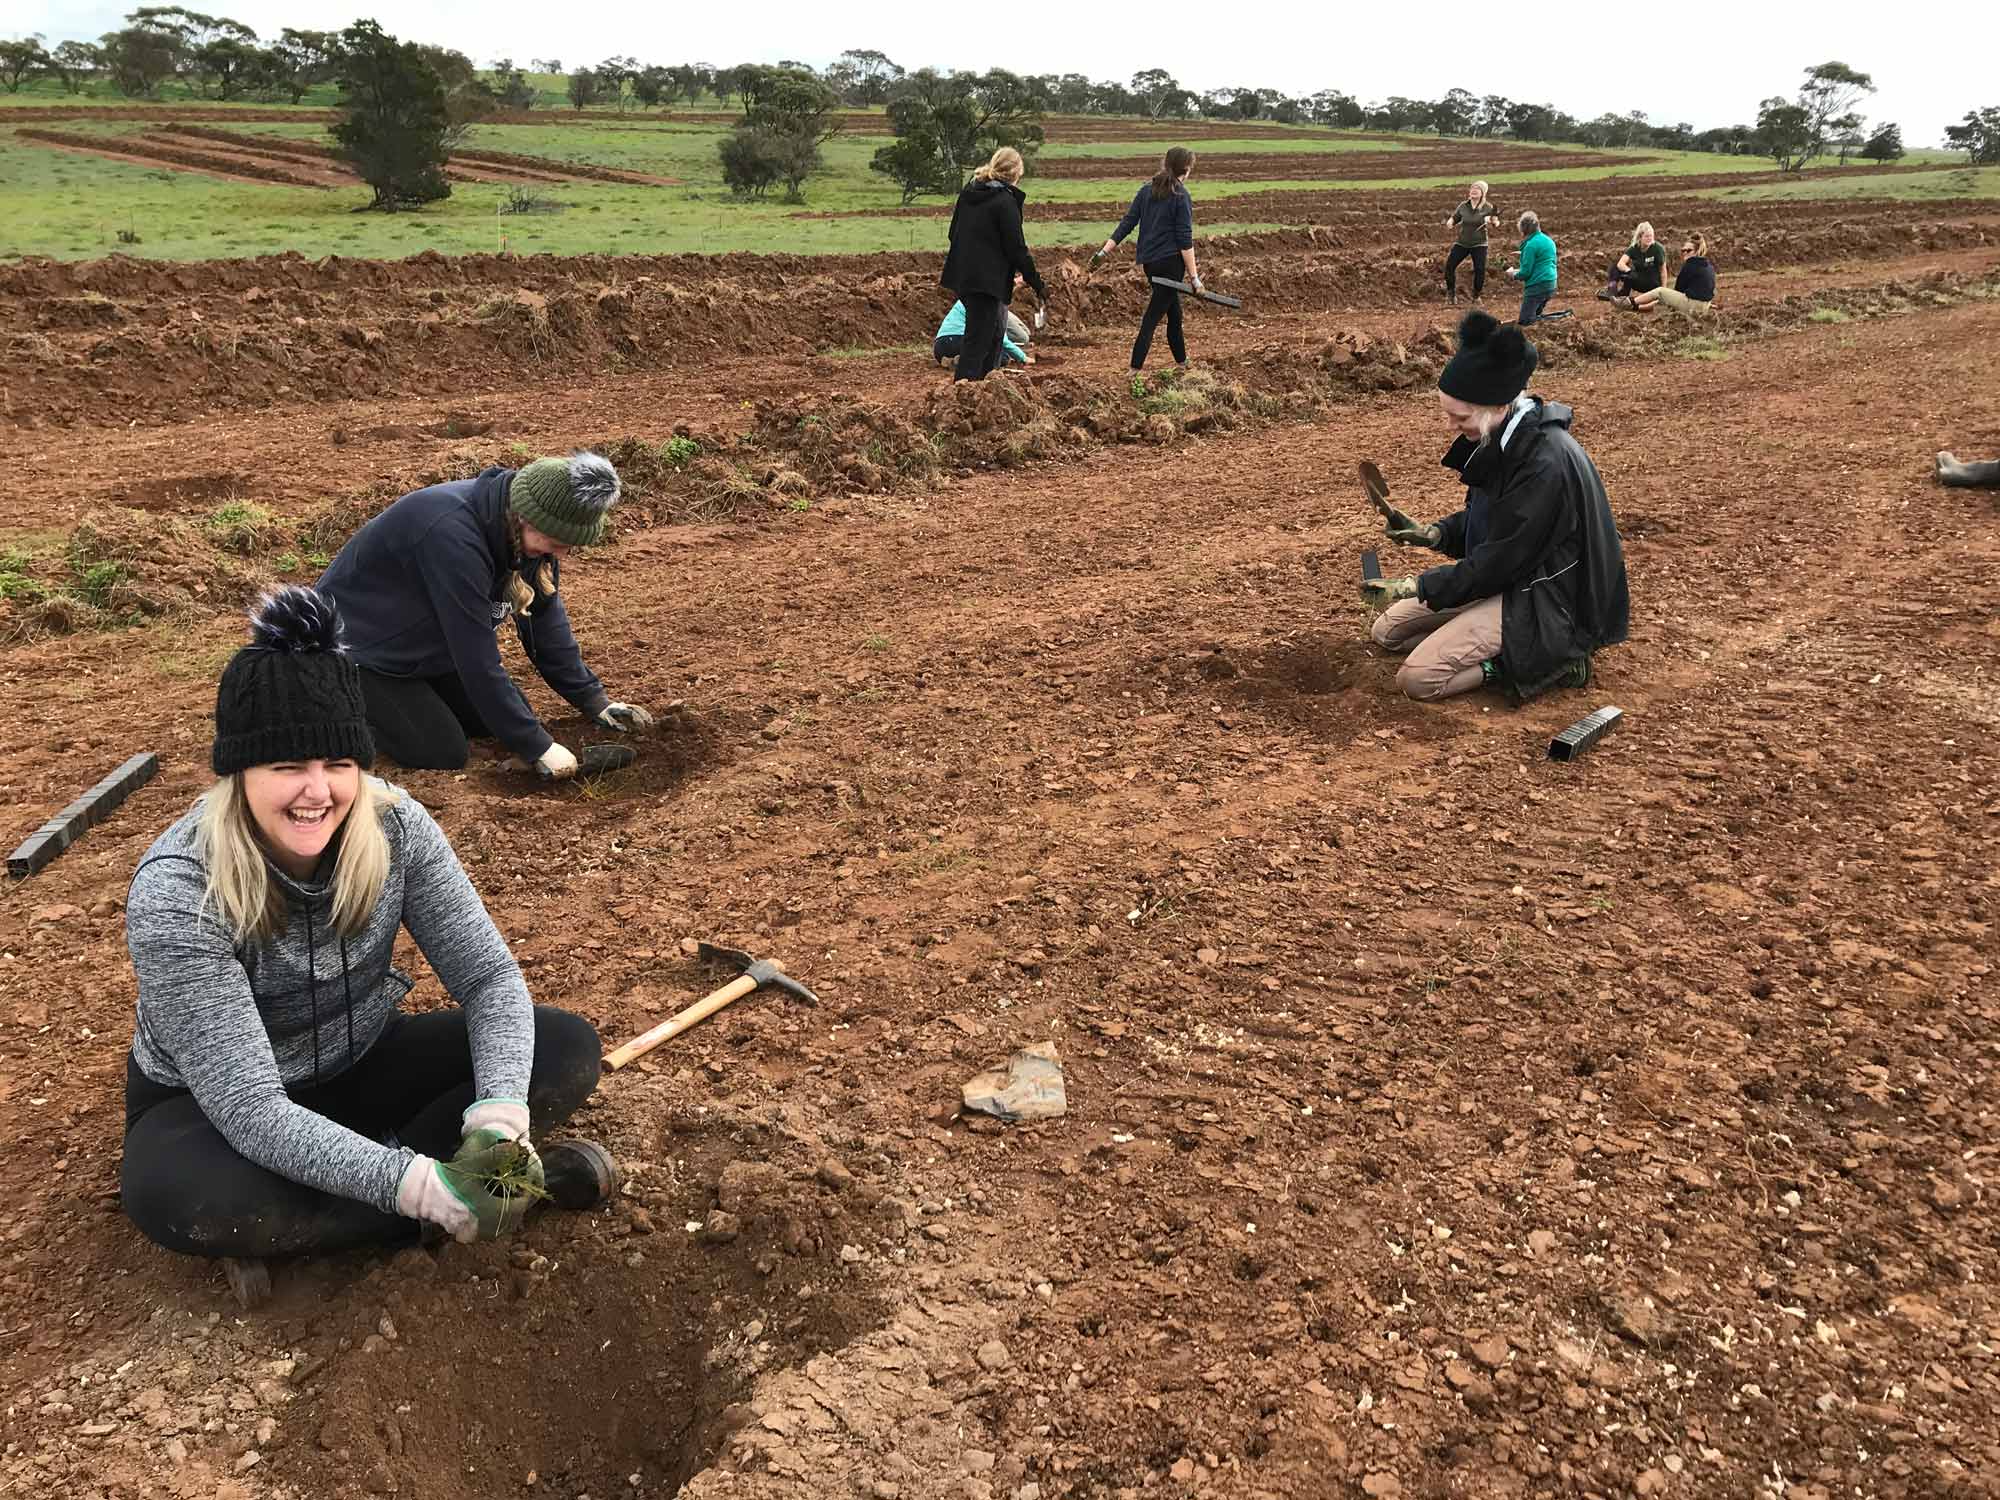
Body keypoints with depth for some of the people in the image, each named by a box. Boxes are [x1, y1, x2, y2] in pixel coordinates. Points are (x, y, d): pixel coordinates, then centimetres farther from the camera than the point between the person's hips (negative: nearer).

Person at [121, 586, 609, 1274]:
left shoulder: (394, 827, -19)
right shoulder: (175, 897, -30)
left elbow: (489, 977, -16)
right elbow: (251, 1111, -33)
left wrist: (499, 1115, -35)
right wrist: (424, 1189, -42)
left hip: (360, 1063, 4)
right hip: (209, 1106, -3)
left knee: (568, 1048, -15)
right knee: (179, 1197, -39)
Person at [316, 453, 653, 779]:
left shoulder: (527, 531, -13)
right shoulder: (453, 534, -38)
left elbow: (548, 621, 0)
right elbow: (477, 659, -34)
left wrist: (596, 702, -1)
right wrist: (536, 747, -30)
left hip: (425, 648, 8)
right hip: (357, 651, -8)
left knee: (507, 718, 4)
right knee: (445, 753, -15)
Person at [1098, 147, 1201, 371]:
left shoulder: (1146, 190, 7)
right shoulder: (1181, 196, -10)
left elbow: (1127, 223, 4)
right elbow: (1185, 239, -13)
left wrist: (1104, 252, 7)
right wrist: (1194, 275, -11)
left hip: (1148, 262, 7)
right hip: (1171, 262, -7)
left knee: (1173, 311, 20)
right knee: (1153, 317, -5)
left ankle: (1182, 362, 30)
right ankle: (1135, 368, -8)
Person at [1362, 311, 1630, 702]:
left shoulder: (1546, 463, -28)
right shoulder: (1502, 438, 0)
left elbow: (1498, 563, -24)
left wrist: (1415, 588, -21)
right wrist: (1433, 533, -4)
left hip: (1543, 602, -10)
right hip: (1505, 578, 10)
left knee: (1417, 678, -19)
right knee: (1386, 631, 11)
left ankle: (1548, 660, -7)